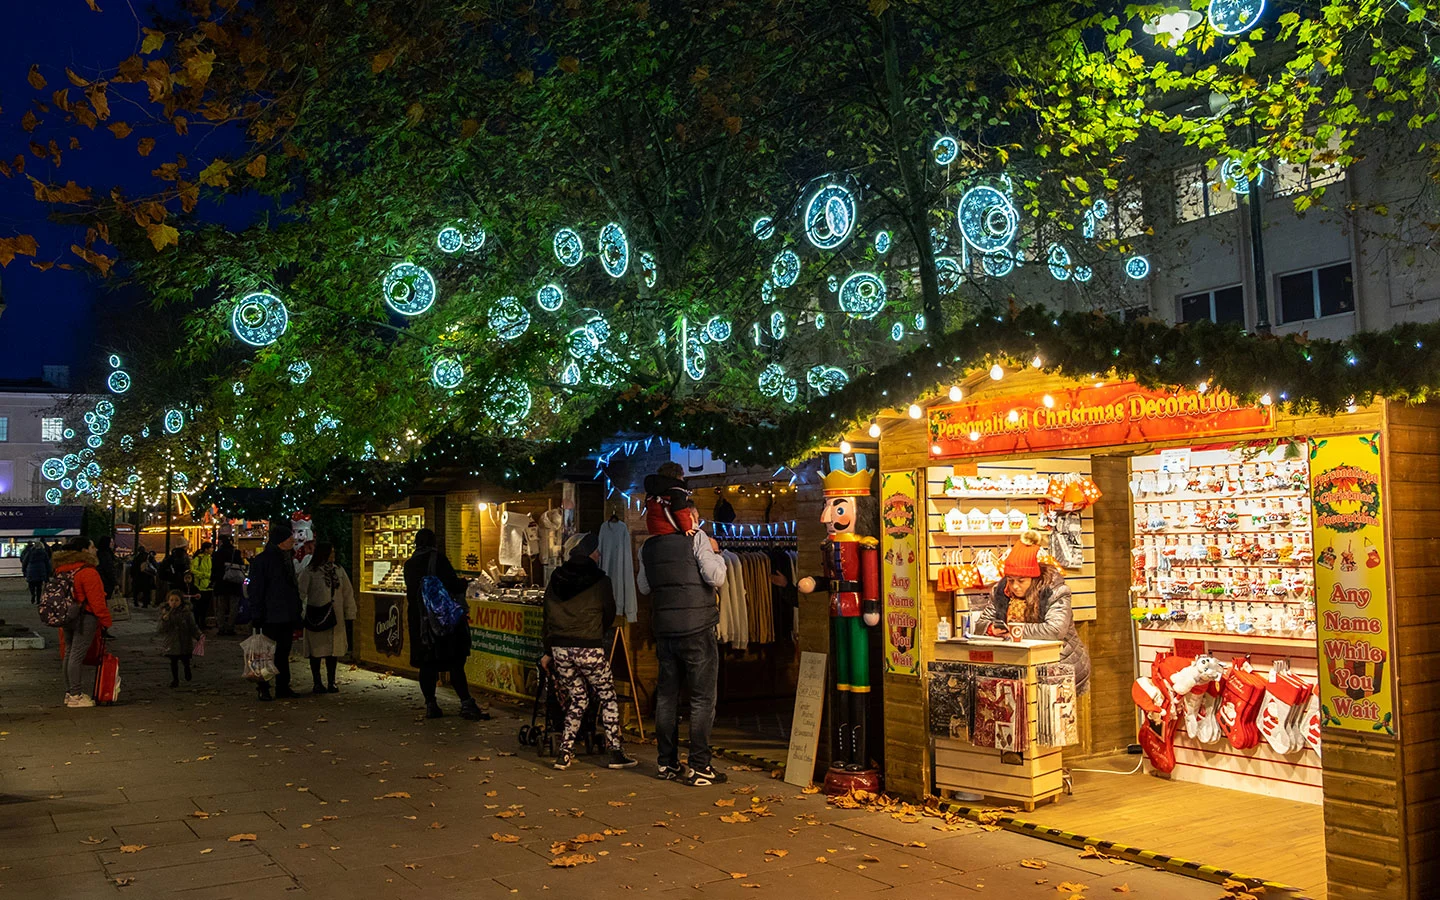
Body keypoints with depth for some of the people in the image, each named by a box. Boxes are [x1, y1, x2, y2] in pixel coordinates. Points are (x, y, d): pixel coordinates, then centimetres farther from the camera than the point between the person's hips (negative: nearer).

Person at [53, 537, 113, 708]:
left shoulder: (62, 570, 12)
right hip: (84, 618, -9)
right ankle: (76, 695, -3)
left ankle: (69, 692, 22)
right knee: (77, 655, -6)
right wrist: (105, 620, -11)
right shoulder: (88, 572, -17)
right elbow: (97, 601, -18)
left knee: (69, 653, 15)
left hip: (66, 617, 9)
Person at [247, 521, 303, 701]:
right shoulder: (262, 560, -9)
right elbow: (256, 590, -12)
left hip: (287, 616, 7)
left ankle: (283, 688, 16)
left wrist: (296, 615, 17)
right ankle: (263, 688, 8)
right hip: (271, 617, -7)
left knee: (283, 652, 10)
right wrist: (257, 616, -16)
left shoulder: (286, 558, 15)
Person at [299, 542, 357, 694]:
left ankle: (331, 682, 15)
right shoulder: (309, 572, -3)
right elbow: (301, 593, -5)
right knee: (316, 651, 4)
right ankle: (317, 683, 14)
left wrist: (350, 615, 9)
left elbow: (348, 593, 13)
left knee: (333, 651, 6)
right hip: (316, 617, -4)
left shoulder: (339, 571, 12)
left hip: (335, 618, 4)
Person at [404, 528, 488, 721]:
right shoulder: (438, 558, -8)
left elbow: (411, 592, 16)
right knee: (455, 661, -4)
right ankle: (466, 703, -7)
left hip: (419, 619, 5)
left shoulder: (409, 564, 9)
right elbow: (454, 585, -12)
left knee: (427, 664, 10)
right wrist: (462, 584, 8)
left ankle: (430, 705, 11)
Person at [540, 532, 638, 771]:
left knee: (577, 700, 17)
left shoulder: (555, 580, 7)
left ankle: (564, 753, 13)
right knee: (608, 698, 9)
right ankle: (615, 753, 9)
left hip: (559, 649, 5)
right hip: (590, 650, -5)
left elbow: (547, 617, 11)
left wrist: (547, 651, 18)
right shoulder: (599, 581, -6)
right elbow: (609, 617, 5)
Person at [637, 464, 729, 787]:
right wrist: (714, 551, 2)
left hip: (664, 628, 6)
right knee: (702, 698, 0)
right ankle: (699, 767, 0)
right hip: (697, 628, -6)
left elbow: (644, 586, 18)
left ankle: (667, 763, 17)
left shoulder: (648, 545, 8)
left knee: (666, 695, 12)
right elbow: (717, 578, -13)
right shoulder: (696, 538, -9)